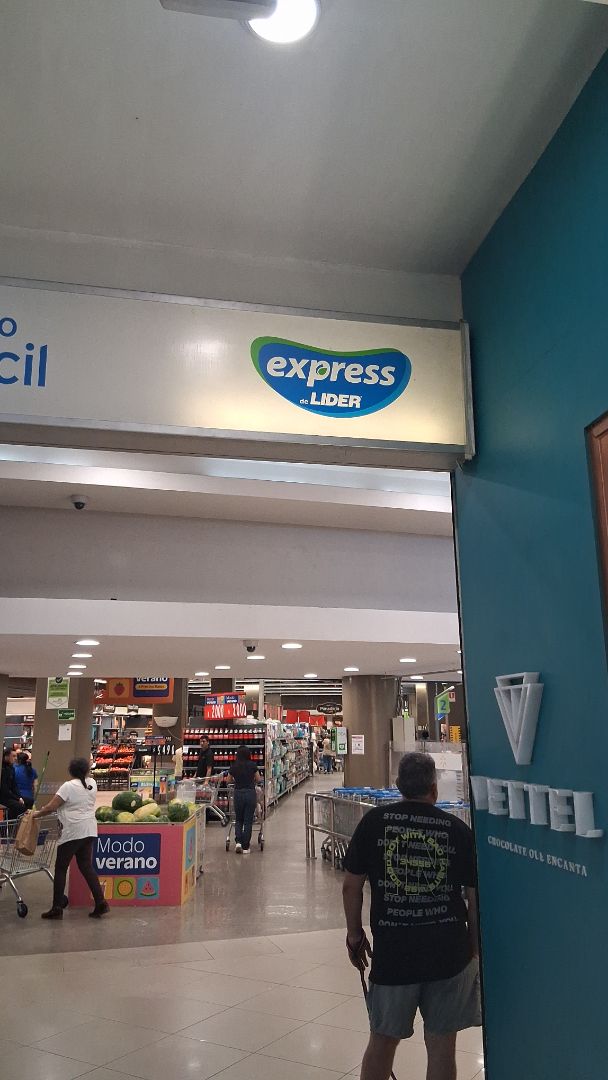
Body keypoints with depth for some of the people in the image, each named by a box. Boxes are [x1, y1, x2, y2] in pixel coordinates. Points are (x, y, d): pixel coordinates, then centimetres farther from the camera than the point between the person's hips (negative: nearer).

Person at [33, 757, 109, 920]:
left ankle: (57, 909, 10)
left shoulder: (68, 786, -12)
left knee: (60, 868, 6)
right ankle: (100, 903, 8)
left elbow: (51, 807, -10)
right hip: (89, 831, 6)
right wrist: (85, 771, 26)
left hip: (72, 833, -6)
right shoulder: (92, 784, 5)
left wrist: (36, 814, 3)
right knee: (86, 866, 12)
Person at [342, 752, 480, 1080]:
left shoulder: (374, 822, -6)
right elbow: (475, 898, 1)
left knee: (382, 1041, 18)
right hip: (450, 953, 1)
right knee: (442, 1046, 15)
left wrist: (354, 934, 13)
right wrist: (474, 948, 15)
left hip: (392, 951, 0)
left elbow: (351, 886, -1)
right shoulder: (459, 830, -5)